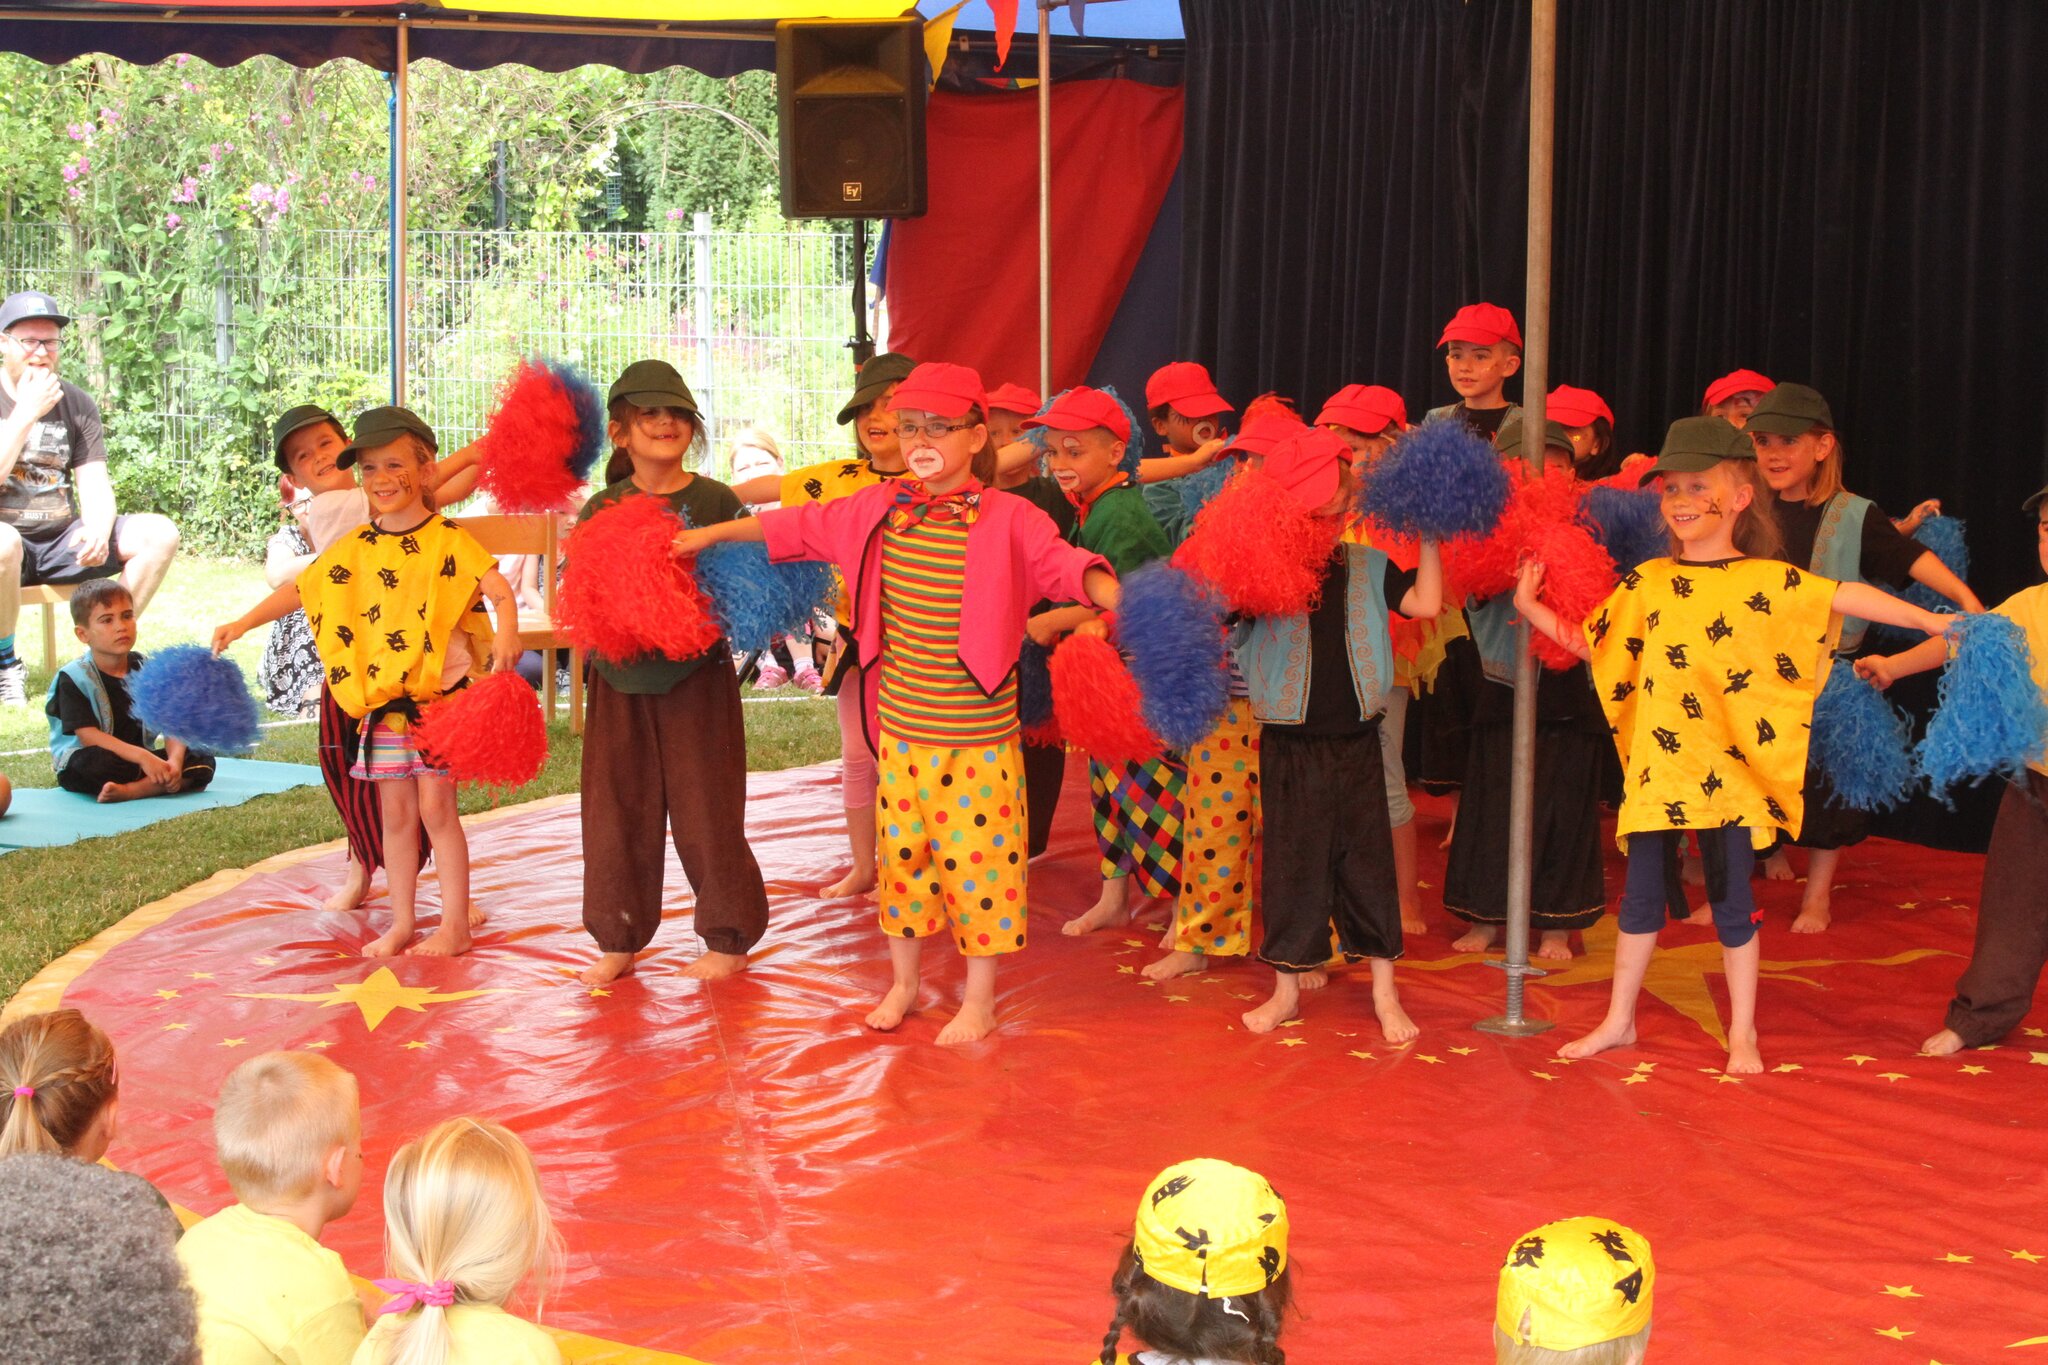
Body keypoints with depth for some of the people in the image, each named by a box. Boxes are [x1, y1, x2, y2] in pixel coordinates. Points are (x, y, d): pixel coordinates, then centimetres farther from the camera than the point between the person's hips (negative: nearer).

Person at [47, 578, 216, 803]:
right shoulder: (73, 678, -10)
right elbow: (88, 736, -20)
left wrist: (175, 760, -26)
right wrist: (142, 757, -32)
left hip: (140, 758, 6)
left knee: (203, 761, -16)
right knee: (92, 763, -40)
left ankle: (128, 790, -30)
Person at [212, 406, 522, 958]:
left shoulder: (448, 539, -7)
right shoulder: (355, 548, 7)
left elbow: (498, 588, -18)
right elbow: (302, 588, 15)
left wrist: (506, 633, -37)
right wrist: (243, 623, 10)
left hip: (439, 691, -5)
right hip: (380, 700, 5)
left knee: (436, 807, -3)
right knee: (395, 813, 10)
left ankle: (455, 923, 7)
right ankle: (401, 924, 19)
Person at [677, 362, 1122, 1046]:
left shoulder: (1009, 519, -10)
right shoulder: (876, 509, 4)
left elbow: (1065, 565, -23)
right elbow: (799, 527, 17)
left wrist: (1120, 603, -43)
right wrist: (710, 534, 24)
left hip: (978, 738, -4)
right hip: (901, 729, 4)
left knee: (977, 857, 4)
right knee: (900, 852, 15)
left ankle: (979, 1001, 21)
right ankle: (903, 983, 35)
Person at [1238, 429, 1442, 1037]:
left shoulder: (1366, 565, 2)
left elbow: (1426, 603, -6)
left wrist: (1427, 537, -8)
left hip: (1355, 741, 2)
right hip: (1290, 743, -2)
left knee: (1367, 859, 7)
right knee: (1291, 861, 7)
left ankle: (1384, 992, 16)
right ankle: (1288, 988, 20)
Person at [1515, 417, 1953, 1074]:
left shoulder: (1767, 581, -4)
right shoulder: (1645, 583, 4)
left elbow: (1848, 597, -6)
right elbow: (1591, 644, 13)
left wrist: (1934, 621, -9)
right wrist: (1533, 609, 5)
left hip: (1728, 773, -2)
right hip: (1657, 768, 2)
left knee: (1732, 903, 7)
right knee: (1641, 895, 10)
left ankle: (1742, 1033, 21)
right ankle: (1618, 1021, 24)